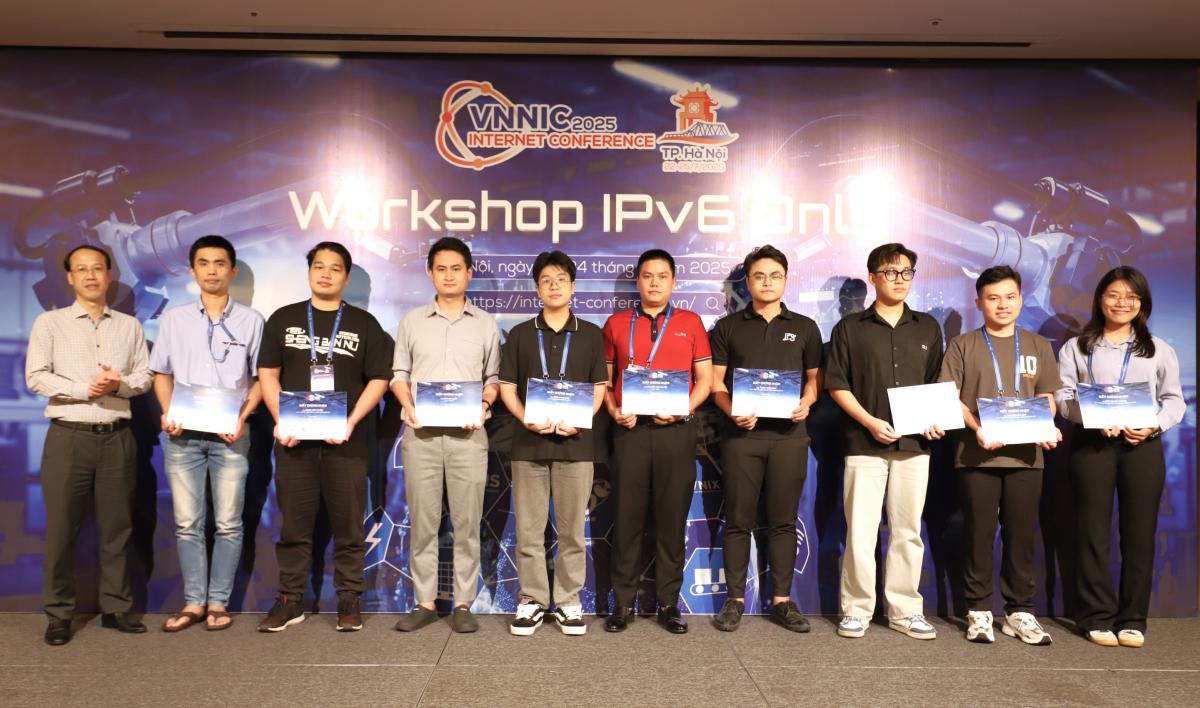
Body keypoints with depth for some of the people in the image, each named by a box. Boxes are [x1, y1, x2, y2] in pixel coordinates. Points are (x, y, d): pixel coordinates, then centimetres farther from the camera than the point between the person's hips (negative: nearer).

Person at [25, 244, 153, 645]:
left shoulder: (129, 326, 12)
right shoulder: (49, 323, 5)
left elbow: (145, 376, 7)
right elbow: (35, 378, -5)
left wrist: (119, 384, -13)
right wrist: (85, 389, -15)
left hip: (117, 437, 2)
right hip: (68, 437, -2)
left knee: (117, 527, 7)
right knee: (61, 529, 2)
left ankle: (115, 608, 16)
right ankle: (58, 614, 13)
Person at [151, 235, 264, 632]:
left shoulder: (250, 321, 4)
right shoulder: (174, 319, 9)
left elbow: (260, 379, 5)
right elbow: (161, 373, 14)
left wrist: (242, 417, -9)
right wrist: (168, 413, -3)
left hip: (230, 436, -1)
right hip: (182, 435, 2)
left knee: (228, 523, 2)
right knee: (187, 523, 5)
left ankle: (218, 602, 13)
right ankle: (193, 601, 15)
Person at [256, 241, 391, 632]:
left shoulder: (364, 324, 7)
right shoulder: (283, 319, 11)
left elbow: (378, 379, 3)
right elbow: (268, 374, 8)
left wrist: (352, 422, -10)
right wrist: (280, 420, -6)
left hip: (345, 442, -1)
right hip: (294, 439, 1)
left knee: (348, 524, 3)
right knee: (293, 524, 7)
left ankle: (349, 601, 14)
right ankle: (290, 601, 18)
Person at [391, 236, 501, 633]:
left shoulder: (486, 325, 8)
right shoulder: (412, 321, 10)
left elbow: (493, 378, 10)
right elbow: (398, 373, 10)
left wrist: (484, 404, -10)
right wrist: (408, 405, -7)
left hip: (468, 434, 0)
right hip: (420, 433, 1)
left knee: (467, 522, 2)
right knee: (422, 522, 5)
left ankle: (463, 605, 12)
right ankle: (425, 603, 16)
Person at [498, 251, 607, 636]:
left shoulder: (590, 334, 8)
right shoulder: (519, 334, 9)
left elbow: (599, 388, 6)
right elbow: (507, 387, 7)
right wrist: (525, 419, -11)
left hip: (575, 442, 0)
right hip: (529, 443, 1)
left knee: (572, 529, 6)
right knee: (528, 528, 5)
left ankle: (568, 601, 17)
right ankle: (532, 600, 17)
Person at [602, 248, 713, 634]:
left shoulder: (690, 322, 9)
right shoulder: (616, 324, 10)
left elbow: (704, 378, 6)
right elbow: (604, 379, 11)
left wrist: (684, 409, -10)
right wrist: (614, 411, -7)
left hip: (675, 429, 0)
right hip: (630, 429, 0)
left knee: (672, 516, 5)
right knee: (627, 515, 3)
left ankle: (669, 603, 15)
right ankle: (623, 603, 13)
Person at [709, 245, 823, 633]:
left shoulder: (805, 328, 12)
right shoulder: (728, 327, 8)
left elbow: (814, 378, 15)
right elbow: (716, 382, 4)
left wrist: (806, 402, -6)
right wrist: (733, 411, -13)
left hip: (789, 433, 1)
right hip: (742, 433, -1)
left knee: (783, 521, 6)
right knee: (738, 520, 3)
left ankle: (782, 600, 15)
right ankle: (735, 599, 12)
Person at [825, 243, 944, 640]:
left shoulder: (928, 328, 12)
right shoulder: (850, 328, 3)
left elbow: (937, 384, 16)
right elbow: (836, 385, 0)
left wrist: (936, 420, -2)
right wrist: (869, 422, -12)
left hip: (914, 444, 3)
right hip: (865, 443, -3)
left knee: (908, 531, 8)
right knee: (860, 532, -2)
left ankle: (905, 610, 19)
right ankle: (857, 609, 10)